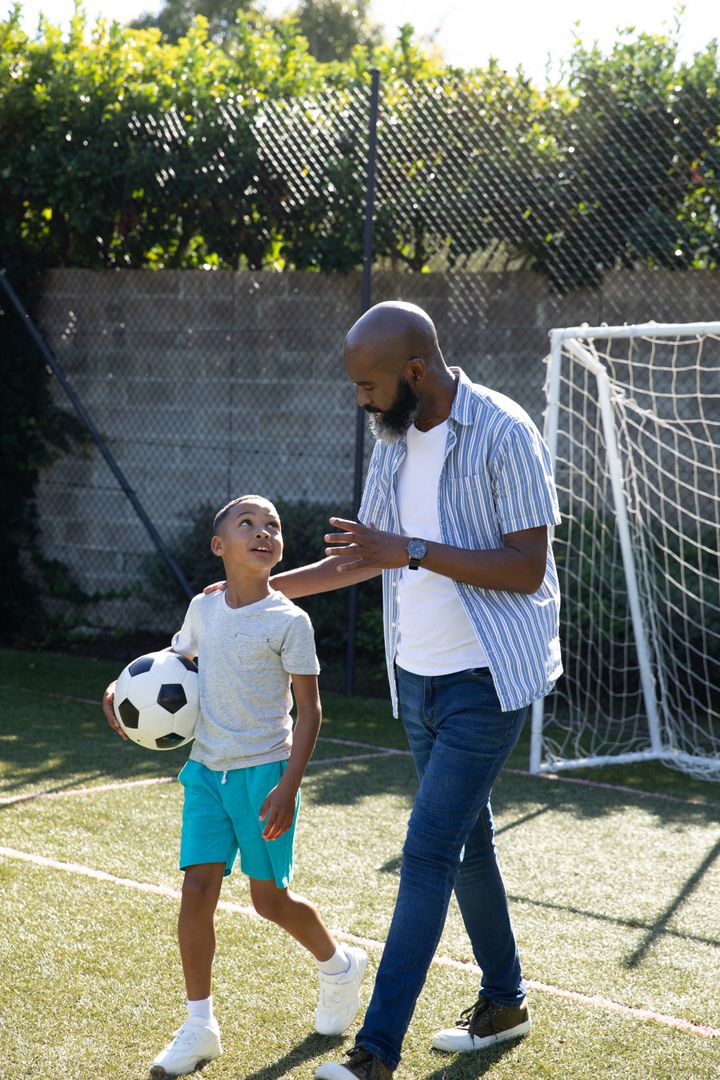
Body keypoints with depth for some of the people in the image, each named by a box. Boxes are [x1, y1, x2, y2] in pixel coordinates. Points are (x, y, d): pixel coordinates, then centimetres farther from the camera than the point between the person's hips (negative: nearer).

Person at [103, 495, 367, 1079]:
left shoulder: (288, 621, -10)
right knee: (198, 888, -5)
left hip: (265, 769, -4)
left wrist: (289, 785, -16)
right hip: (208, 768, 4)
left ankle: (341, 966, 35)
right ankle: (200, 1025, 5)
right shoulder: (203, 609, 4)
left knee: (271, 898, 6)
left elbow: (310, 707, -9)